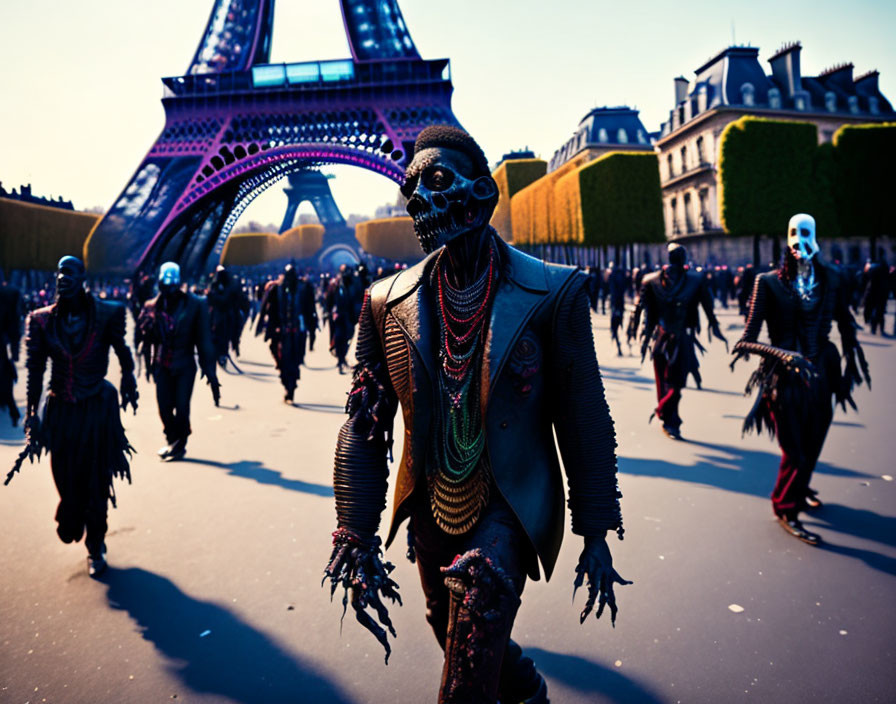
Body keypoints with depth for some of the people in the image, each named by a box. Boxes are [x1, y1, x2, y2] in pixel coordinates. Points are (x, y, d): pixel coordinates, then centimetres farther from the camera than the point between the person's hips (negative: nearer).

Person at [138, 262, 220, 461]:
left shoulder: (195, 305, -5)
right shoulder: (152, 307, 2)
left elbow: (204, 339, -5)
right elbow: (147, 339, 6)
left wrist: (209, 370, -7)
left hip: (185, 365, -2)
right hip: (163, 366, 3)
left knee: (181, 407, -4)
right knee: (164, 407, 4)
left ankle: (179, 445, 18)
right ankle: (172, 441, 28)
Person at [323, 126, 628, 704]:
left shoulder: (553, 292, -13)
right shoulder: (387, 302, -5)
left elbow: (586, 423, -8)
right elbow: (364, 428, -2)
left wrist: (596, 534, -4)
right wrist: (358, 542, -4)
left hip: (511, 509, -4)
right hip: (432, 510, 4)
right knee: (458, 636, 23)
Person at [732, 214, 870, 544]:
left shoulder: (831, 278, 0)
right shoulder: (769, 282, -12)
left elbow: (846, 326, 9)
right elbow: (748, 340, -16)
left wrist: (851, 369, 7)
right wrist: (783, 354, -30)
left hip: (820, 374, 4)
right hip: (785, 377, -4)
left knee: (812, 444, 16)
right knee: (795, 451, 3)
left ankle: (799, 490, 46)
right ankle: (786, 509, 27)